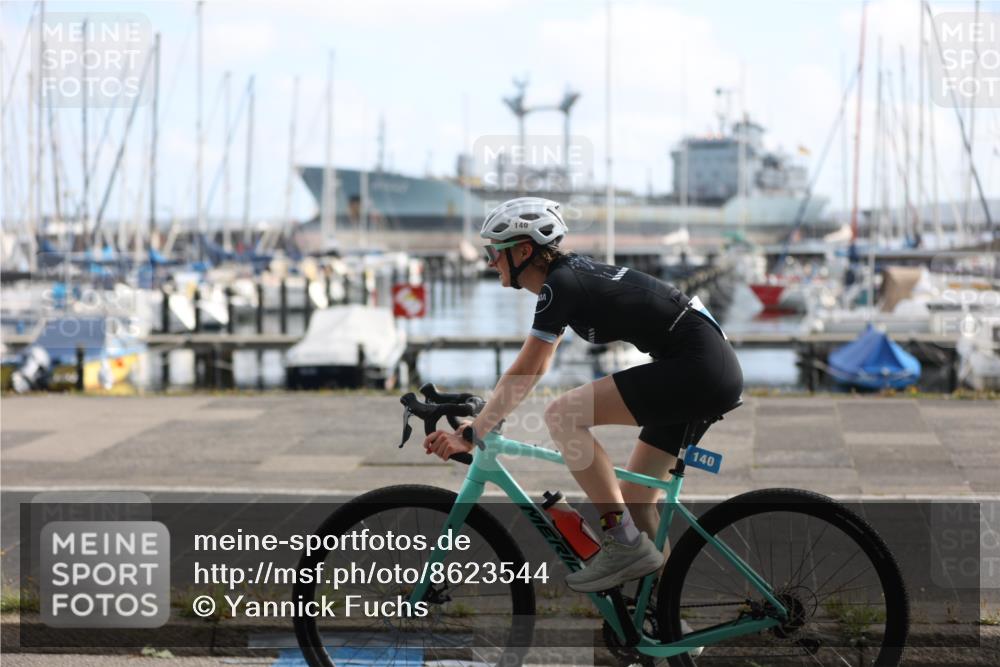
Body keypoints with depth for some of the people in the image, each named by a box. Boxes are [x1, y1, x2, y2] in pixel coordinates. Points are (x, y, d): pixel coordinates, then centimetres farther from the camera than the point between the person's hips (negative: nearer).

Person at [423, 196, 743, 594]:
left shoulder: (561, 285, -13)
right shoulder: (568, 274, 15)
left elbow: (523, 374, -14)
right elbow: (534, 369, 22)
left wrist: (470, 434, -9)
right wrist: (481, 421, 21)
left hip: (697, 367, -10)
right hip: (713, 370, 10)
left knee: (563, 417, -15)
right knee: (633, 497, 13)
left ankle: (626, 545, -14)